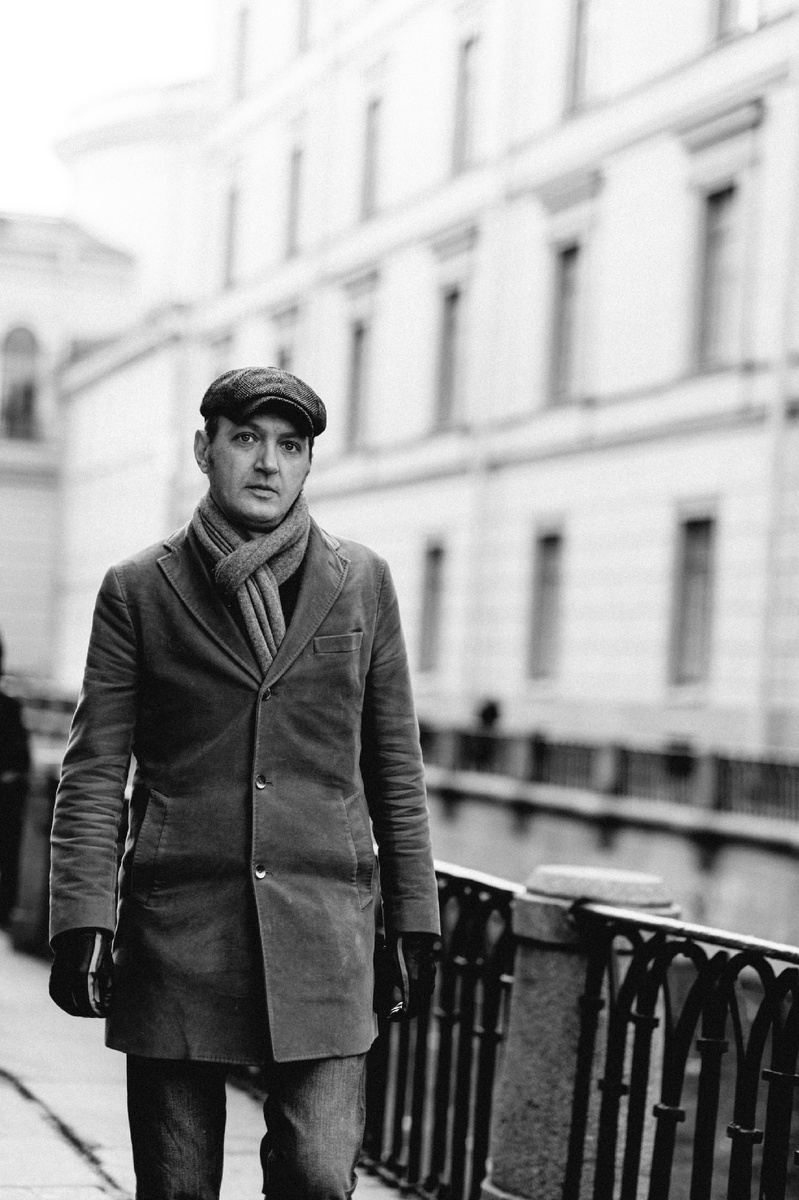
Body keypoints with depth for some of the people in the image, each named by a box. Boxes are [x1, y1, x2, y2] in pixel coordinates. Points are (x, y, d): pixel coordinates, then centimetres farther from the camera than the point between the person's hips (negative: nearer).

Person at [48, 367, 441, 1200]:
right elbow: (94, 772, 2)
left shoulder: (363, 583, 9)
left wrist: (412, 922, 8)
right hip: (176, 928, 0)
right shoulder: (138, 590, 4)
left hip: (321, 927, 1)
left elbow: (396, 768, 11)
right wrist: (81, 921, -8)